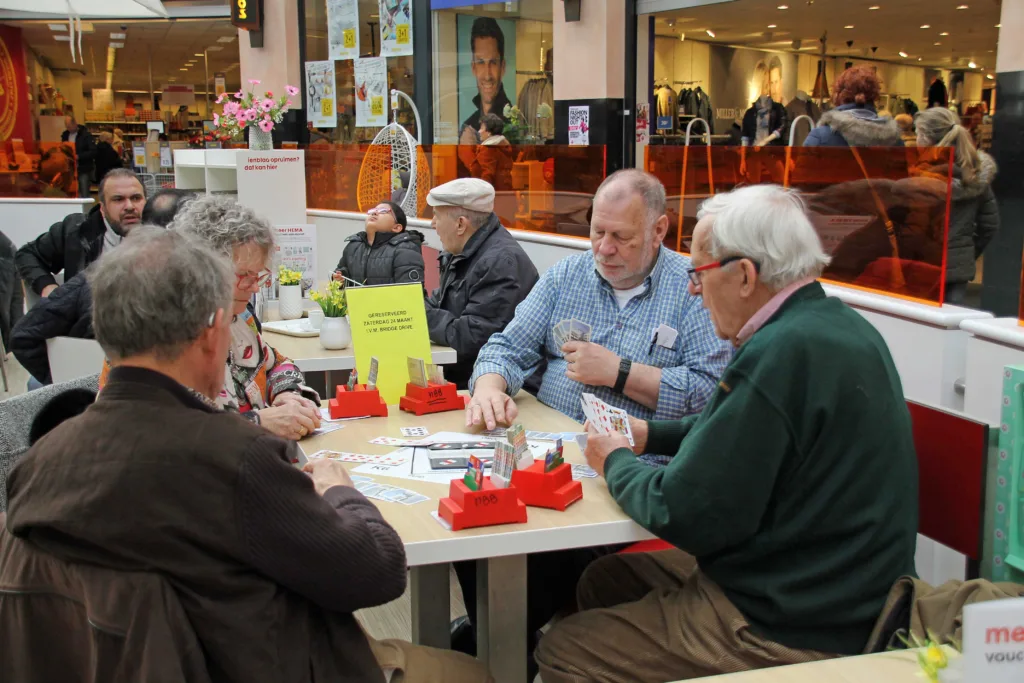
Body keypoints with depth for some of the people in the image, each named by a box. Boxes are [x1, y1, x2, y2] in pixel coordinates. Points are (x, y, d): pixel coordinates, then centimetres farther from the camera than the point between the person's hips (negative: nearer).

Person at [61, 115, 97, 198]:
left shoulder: (86, 134, -7)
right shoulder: (65, 135, 11)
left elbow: (93, 152, -15)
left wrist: (79, 156, -23)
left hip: (84, 170, -5)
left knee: (85, 195, -4)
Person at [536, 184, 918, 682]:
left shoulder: (778, 356, -27)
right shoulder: (840, 324, 5)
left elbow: (683, 515, -24)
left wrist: (616, 463, -5)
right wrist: (650, 435, 14)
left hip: (792, 632, -10)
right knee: (602, 579, 19)